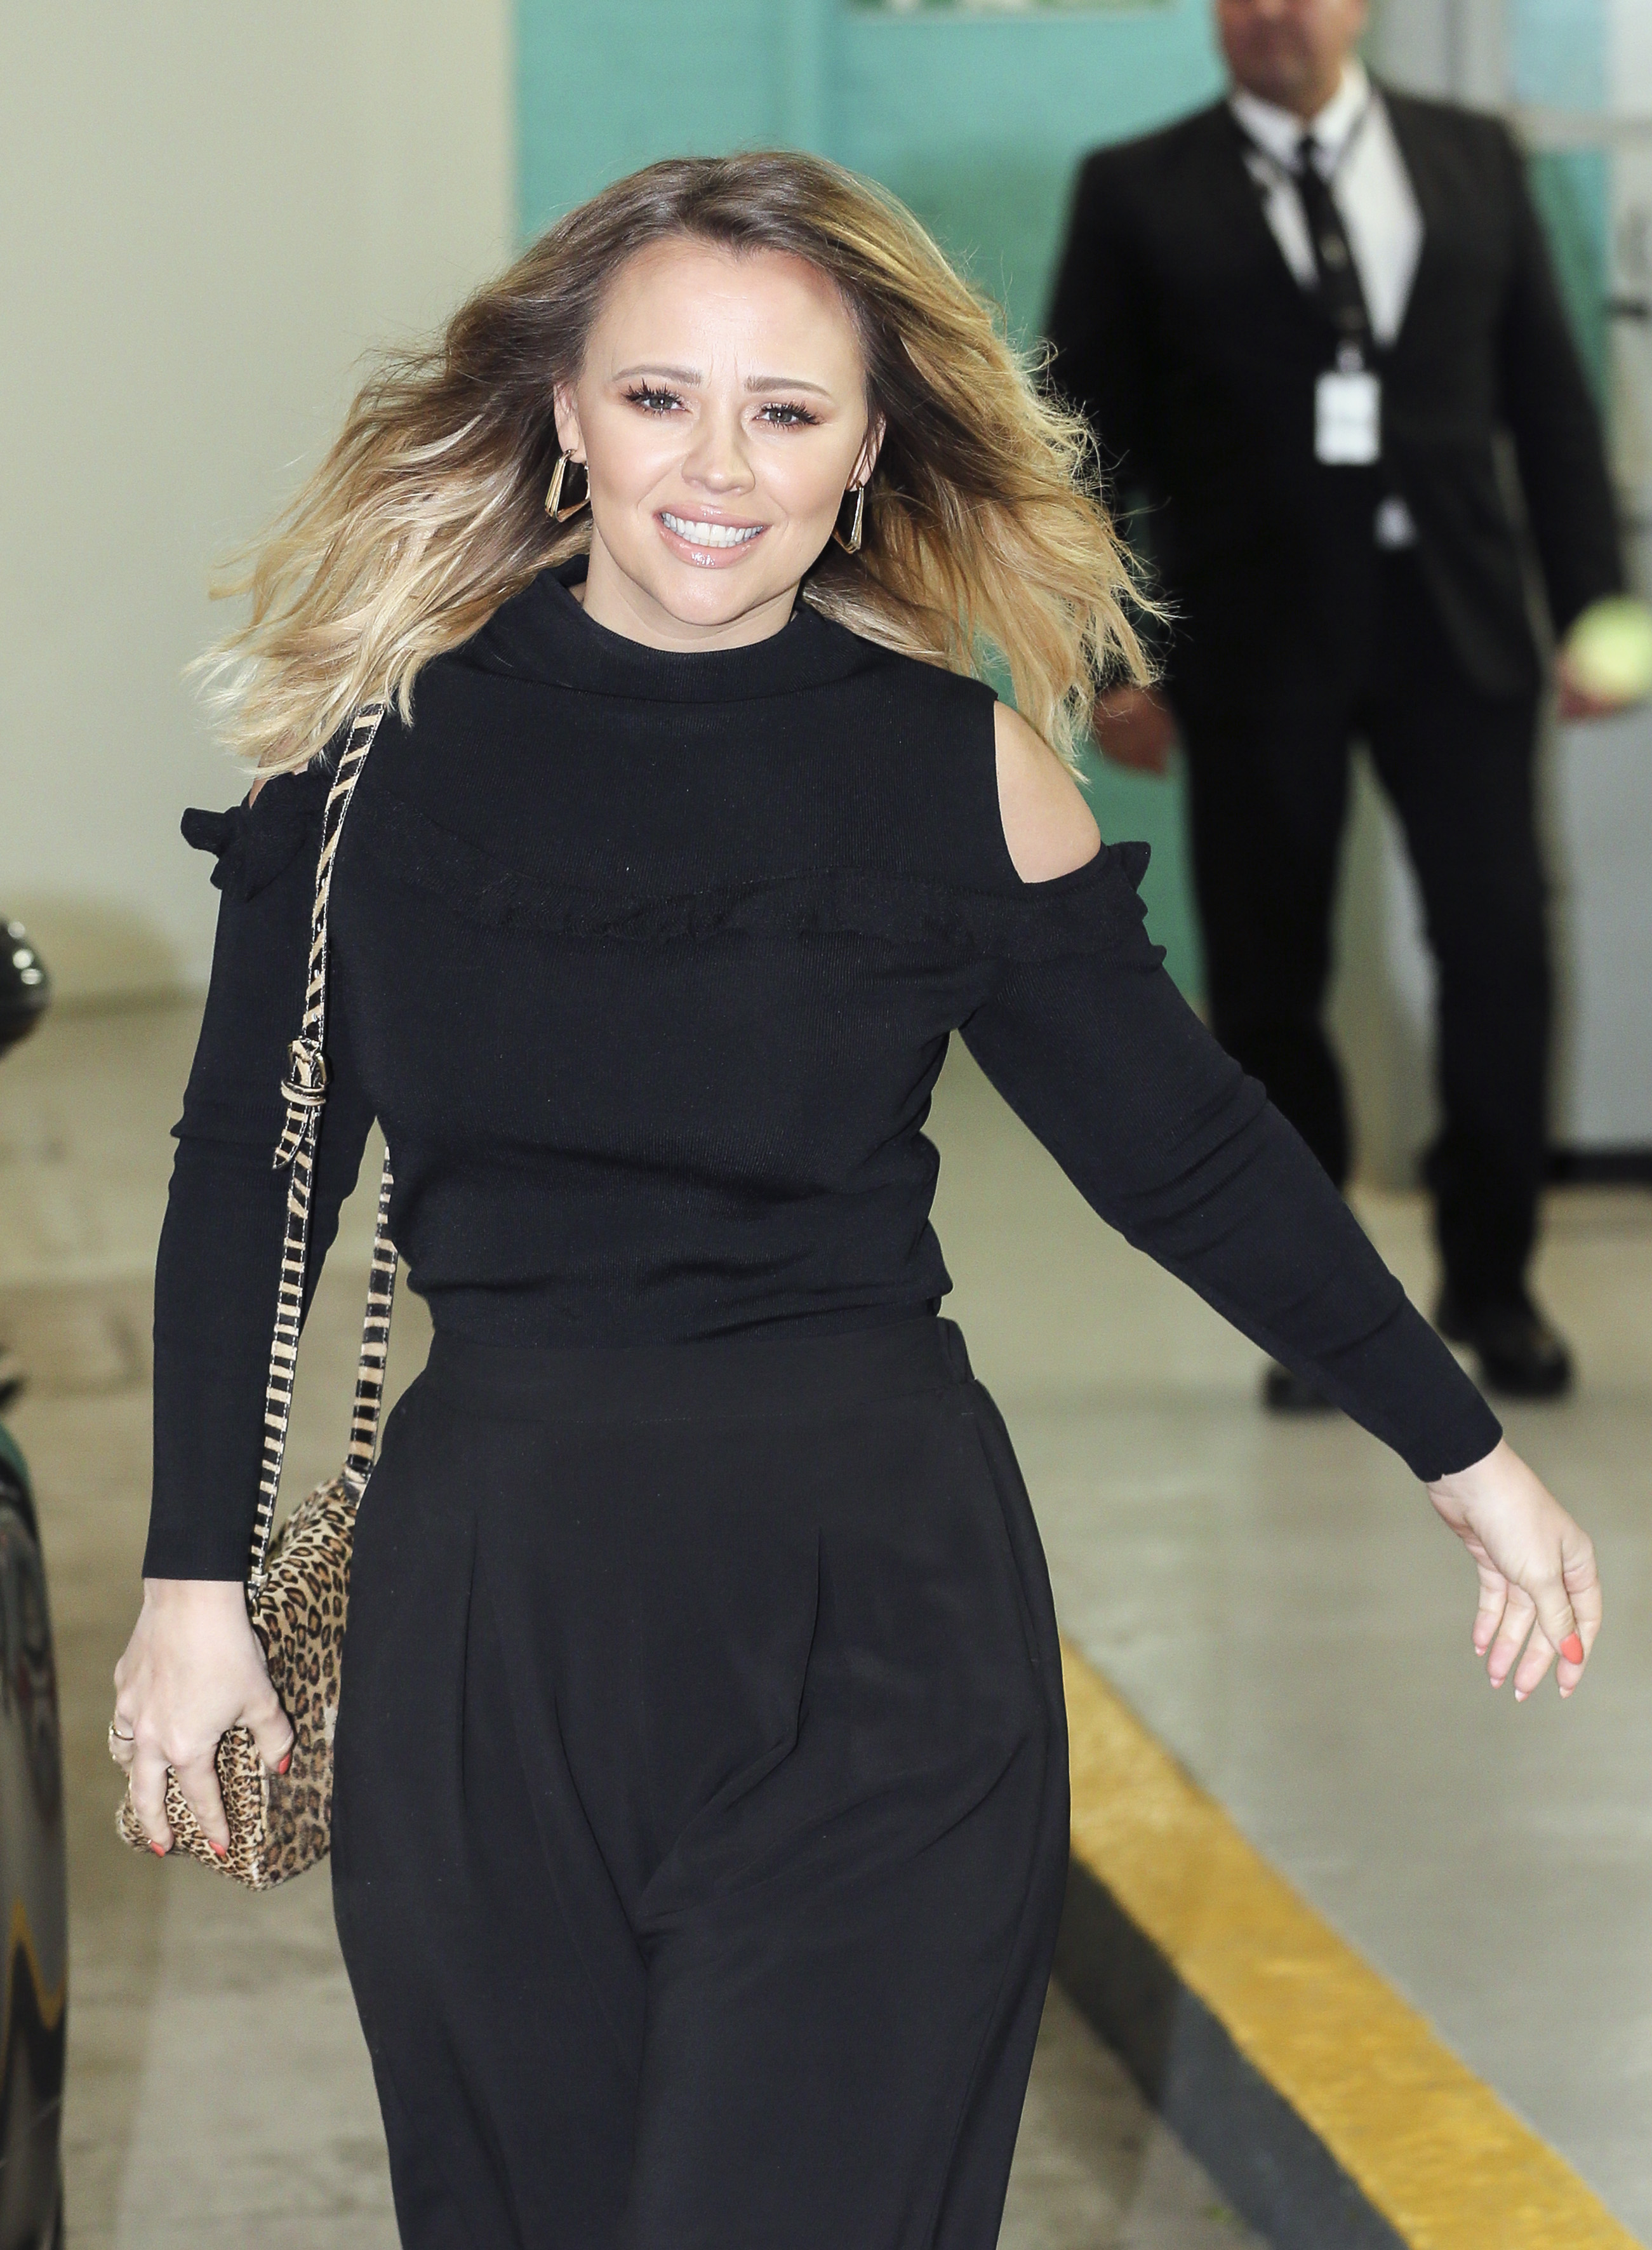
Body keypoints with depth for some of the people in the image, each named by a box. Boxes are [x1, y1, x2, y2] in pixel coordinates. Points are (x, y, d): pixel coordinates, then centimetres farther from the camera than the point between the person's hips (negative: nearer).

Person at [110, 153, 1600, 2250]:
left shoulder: (960, 764, 0)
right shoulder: (385, 721, 1)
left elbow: (1181, 1146, 8)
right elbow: (249, 1170, 7)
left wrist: (1464, 1451, 11)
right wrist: (194, 1571, 6)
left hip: (872, 1605, -1)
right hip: (489, 1591, 2)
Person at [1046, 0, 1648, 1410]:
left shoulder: (1473, 161, 10)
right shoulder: (1139, 194, 4)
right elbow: (1092, 438, 2)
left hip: (1454, 619, 1)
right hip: (1257, 634, -1)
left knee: (1501, 952, -2)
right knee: (1270, 979, 3)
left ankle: (1493, 1281, 15)